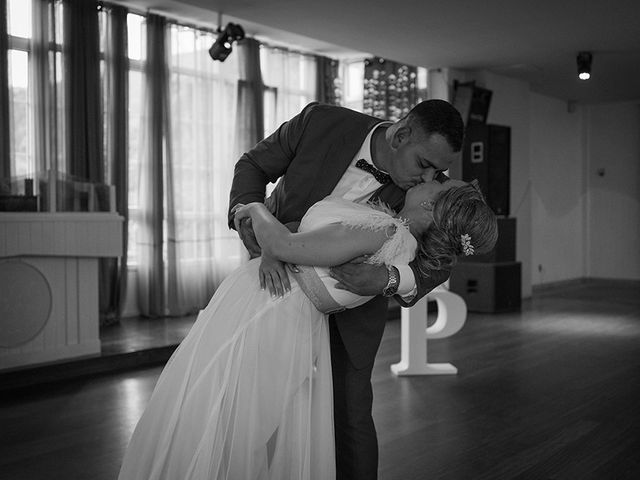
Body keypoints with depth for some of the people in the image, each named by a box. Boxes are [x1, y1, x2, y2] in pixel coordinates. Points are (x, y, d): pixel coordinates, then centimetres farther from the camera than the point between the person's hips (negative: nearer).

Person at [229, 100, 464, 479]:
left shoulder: (428, 190, -21)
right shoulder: (322, 122, -23)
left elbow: (437, 266, -16)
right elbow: (253, 165, -12)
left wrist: (388, 279, -38)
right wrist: (251, 219, -31)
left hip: (353, 292, 0)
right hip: (282, 279, 1)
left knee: (350, 412, -2)